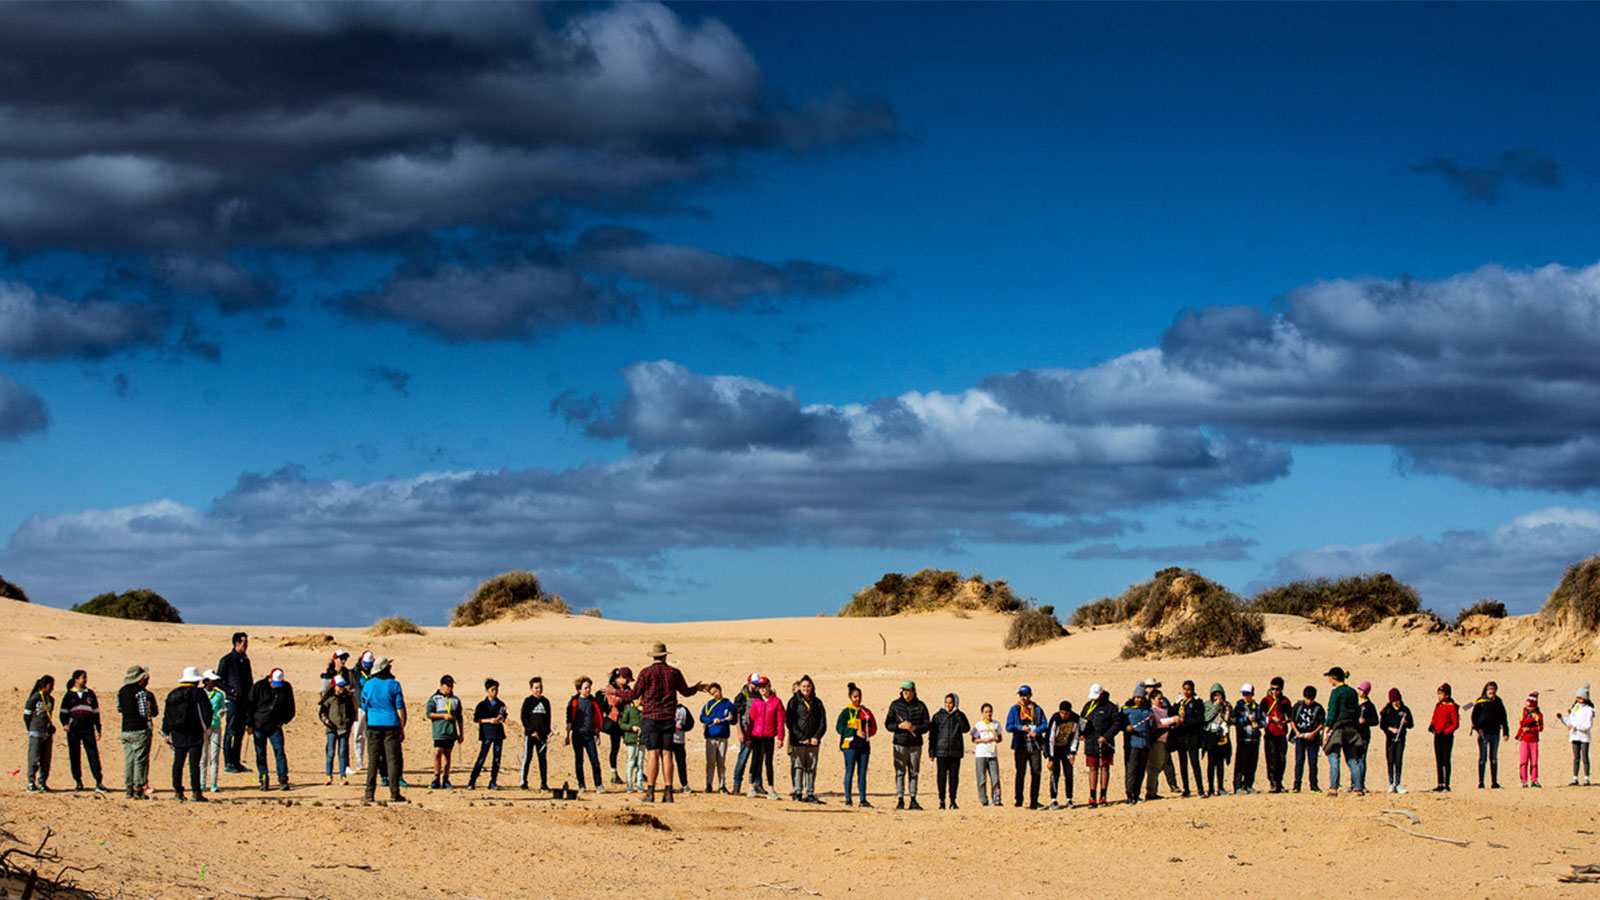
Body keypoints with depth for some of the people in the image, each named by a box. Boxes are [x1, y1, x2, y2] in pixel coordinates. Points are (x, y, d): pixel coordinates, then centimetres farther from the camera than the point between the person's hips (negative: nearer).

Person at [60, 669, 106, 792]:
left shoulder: (90, 693, 13)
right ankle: (78, 782, 10)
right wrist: (65, 724, -11)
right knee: (74, 756, 1)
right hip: (73, 729, -1)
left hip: (88, 729, 1)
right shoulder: (69, 695, 7)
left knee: (93, 754, -9)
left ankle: (98, 782, -12)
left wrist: (98, 729, 12)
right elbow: (63, 713, 8)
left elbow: (95, 712, 16)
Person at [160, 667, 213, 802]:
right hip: (194, 734, -4)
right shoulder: (198, 693, -4)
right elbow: (206, 711, -7)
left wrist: (166, 733, 18)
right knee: (194, 763, -7)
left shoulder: (172, 694, 12)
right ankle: (196, 793, -10)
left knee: (178, 762, 9)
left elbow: (166, 715, 13)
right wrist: (205, 726, 10)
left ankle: (177, 791, 8)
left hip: (178, 734, 4)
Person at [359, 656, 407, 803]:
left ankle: (370, 792, 3)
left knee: (373, 759, 7)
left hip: (373, 725, 2)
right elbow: (400, 708, -2)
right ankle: (394, 793, -2)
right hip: (391, 724, -2)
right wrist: (402, 729, 3)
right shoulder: (394, 684, -3)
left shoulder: (368, 685, 3)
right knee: (393, 759, 1)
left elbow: (364, 706, 10)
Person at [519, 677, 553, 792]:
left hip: (542, 735, 4)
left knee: (543, 759, 5)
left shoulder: (545, 701, 13)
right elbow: (523, 717, -5)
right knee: (527, 758, -3)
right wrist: (532, 731, -12)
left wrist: (547, 732, 5)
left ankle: (544, 783, 8)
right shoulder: (528, 701, -1)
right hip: (530, 734, -4)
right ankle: (524, 783, 1)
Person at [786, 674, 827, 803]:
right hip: (797, 741, -3)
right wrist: (802, 738, -11)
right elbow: (790, 722, -5)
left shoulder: (817, 702, 11)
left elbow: (823, 722, 11)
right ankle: (797, 793, -1)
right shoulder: (794, 701, 1)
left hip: (813, 741, 3)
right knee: (797, 767, -4)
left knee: (811, 768, 3)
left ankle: (810, 794, 6)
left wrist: (817, 737, -5)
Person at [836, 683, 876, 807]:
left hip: (864, 745, 4)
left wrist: (869, 732, -3)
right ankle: (848, 799, 5)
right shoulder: (846, 712, 0)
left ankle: (863, 800, 5)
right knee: (849, 773, -1)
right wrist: (855, 732, -14)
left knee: (862, 774, 4)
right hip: (850, 745, -4)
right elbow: (840, 727, -6)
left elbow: (873, 727, 19)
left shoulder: (866, 712, 13)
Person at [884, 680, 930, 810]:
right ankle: (900, 800, -2)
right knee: (900, 772, -3)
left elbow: (927, 725, 4)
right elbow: (888, 724, 4)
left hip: (915, 744, 1)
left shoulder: (921, 706, 6)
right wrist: (900, 726, -13)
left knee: (914, 772, 4)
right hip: (900, 743, -1)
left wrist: (914, 727, -14)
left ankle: (913, 799, 8)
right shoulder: (895, 705, 5)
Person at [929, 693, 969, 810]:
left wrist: (957, 714, -12)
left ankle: (953, 801, 10)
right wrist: (931, 752, -1)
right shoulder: (938, 716, 5)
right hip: (941, 751, -1)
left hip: (956, 752, 1)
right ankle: (942, 801, 4)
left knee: (954, 777, 2)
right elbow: (932, 735, 5)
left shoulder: (960, 716, 7)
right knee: (941, 777, -2)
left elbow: (966, 729, -9)